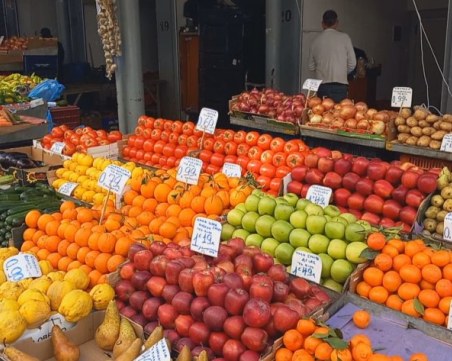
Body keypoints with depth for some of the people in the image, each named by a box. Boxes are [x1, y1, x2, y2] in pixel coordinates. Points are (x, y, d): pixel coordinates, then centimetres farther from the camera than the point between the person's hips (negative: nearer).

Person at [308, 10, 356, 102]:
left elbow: (311, 67, 13)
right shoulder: (344, 38, -1)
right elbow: (352, 63, 0)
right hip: (339, 86, -2)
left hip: (321, 87, 3)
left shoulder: (316, 41, 5)